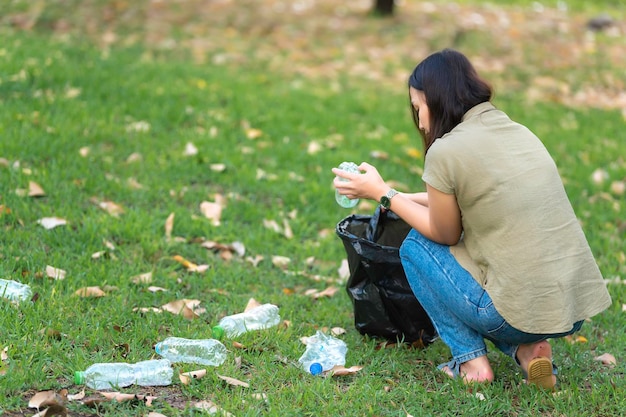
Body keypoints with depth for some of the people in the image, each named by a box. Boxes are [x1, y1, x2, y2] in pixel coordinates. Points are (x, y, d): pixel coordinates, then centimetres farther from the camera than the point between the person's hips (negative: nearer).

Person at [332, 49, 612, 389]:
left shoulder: (445, 150, -10)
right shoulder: (518, 132, 12)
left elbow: (446, 234, 3)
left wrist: (381, 194, 12)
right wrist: (404, 198, 33)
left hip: (524, 312, -7)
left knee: (415, 246, 14)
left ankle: (470, 359, 8)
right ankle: (527, 348, 10)